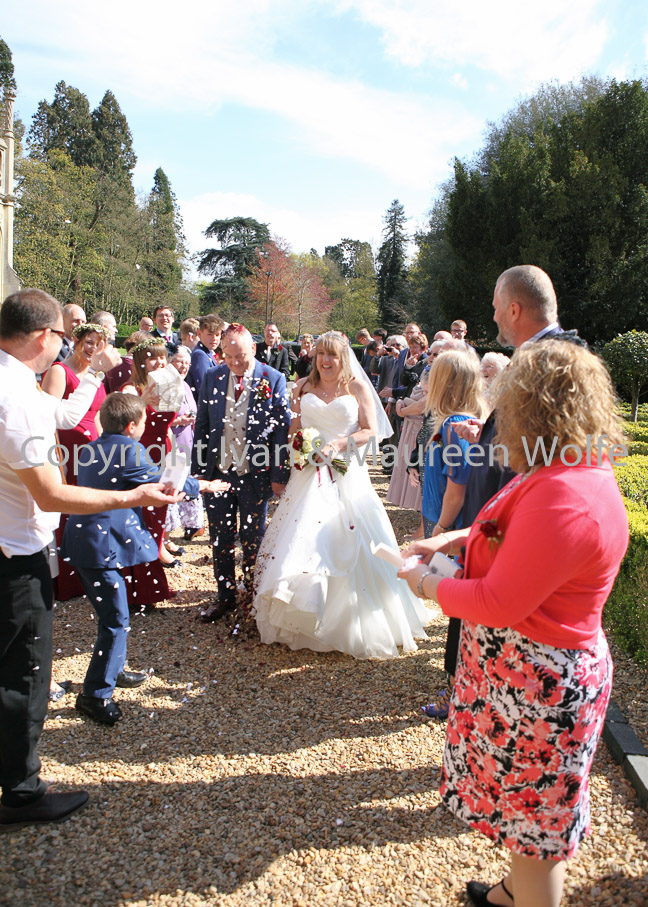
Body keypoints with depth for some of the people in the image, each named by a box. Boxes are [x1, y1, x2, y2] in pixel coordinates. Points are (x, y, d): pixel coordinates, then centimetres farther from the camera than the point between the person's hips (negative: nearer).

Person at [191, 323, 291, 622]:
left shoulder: (273, 379, -7)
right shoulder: (212, 377, 3)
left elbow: (281, 429, -6)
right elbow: (202, 425, 8)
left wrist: (279, 476, -8)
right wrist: (197, 469, 4)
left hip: (256, 474, -3)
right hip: (218, 473, 3)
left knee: (253, 540, 11)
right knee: (220, 539, 12)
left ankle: (254, 596, 29)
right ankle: (225, 596, 28)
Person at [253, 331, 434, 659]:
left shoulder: (357, 388, 2)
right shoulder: (303, 387, 10)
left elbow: (370, 431, -2)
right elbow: (293, 428, 14)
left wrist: (339, 444, -16)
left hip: (346, 475, -2)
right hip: (309, 474, 2)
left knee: (346, 546, -3)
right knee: (303, 541, 0)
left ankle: (349, 623, 12)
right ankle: (303, 618, 14)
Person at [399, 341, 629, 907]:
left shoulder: (562, 499, -31)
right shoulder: (581, 471, 2)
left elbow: (499, 605, -28)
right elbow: (521, 540, 16)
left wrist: (431, 586, -12)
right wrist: (458, 540, 6)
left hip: (538, 685, -10)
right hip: (542, 673, 10)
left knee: (533, 814, 12)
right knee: (531, 805, 28)